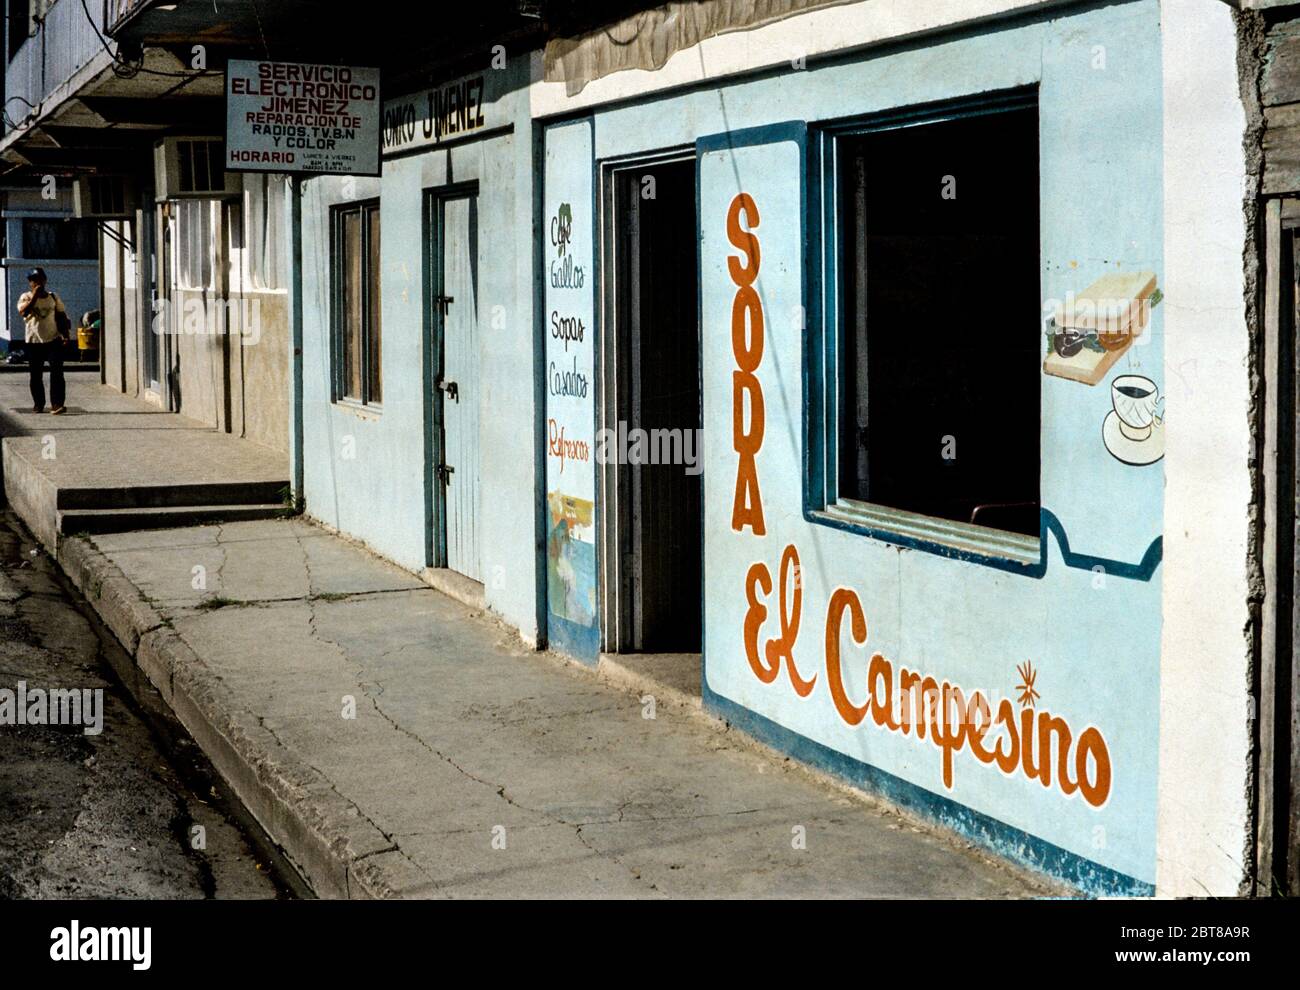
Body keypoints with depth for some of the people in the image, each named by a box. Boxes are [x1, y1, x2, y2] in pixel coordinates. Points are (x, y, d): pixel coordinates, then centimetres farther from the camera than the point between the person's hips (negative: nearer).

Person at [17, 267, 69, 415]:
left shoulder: (53, 297, 8)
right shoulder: (26, 297, 2)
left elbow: (63, 317, 12)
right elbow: (23, 311, -19)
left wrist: (65, 334, 0)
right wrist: (35, 296, -20)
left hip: (53, 340, 0)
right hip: (34, 342, 0)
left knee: (57, 372, -12)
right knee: (36, 375, 7)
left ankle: (57, 404, -16)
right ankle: (38, 404, 21)